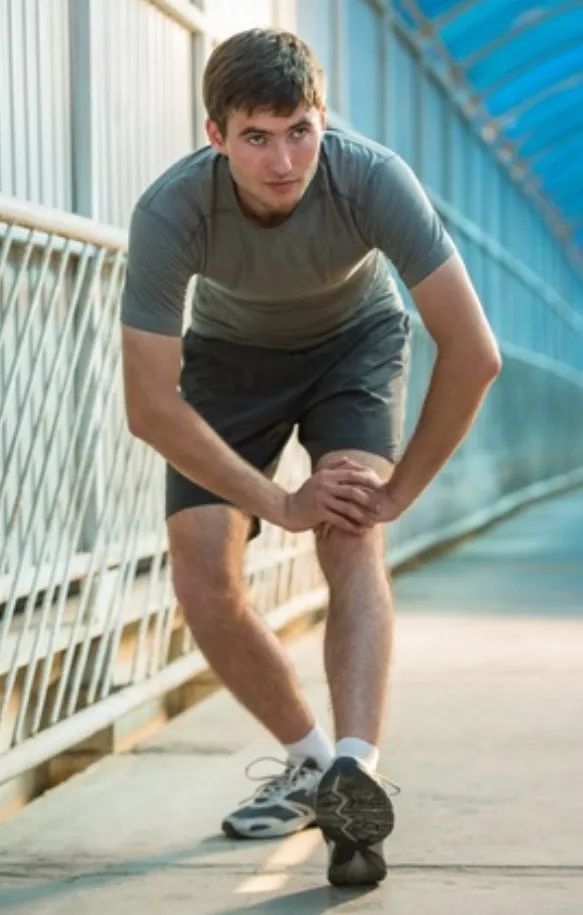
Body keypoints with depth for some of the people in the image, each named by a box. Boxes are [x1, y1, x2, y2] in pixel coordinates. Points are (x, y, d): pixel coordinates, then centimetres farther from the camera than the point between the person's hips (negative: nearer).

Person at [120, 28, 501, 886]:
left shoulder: (373, 179, -36)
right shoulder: (170, 213, -34)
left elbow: (472, 351, -31)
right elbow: (150, 404, -28)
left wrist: (399, 490, -26)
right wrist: (278, 503, -27)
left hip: (355, 340, -1)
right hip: (231, 355, 2)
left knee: (352, 540, -26)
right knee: (202, 577, -10)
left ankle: (356, 773, -38)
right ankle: (310, 762, 9)